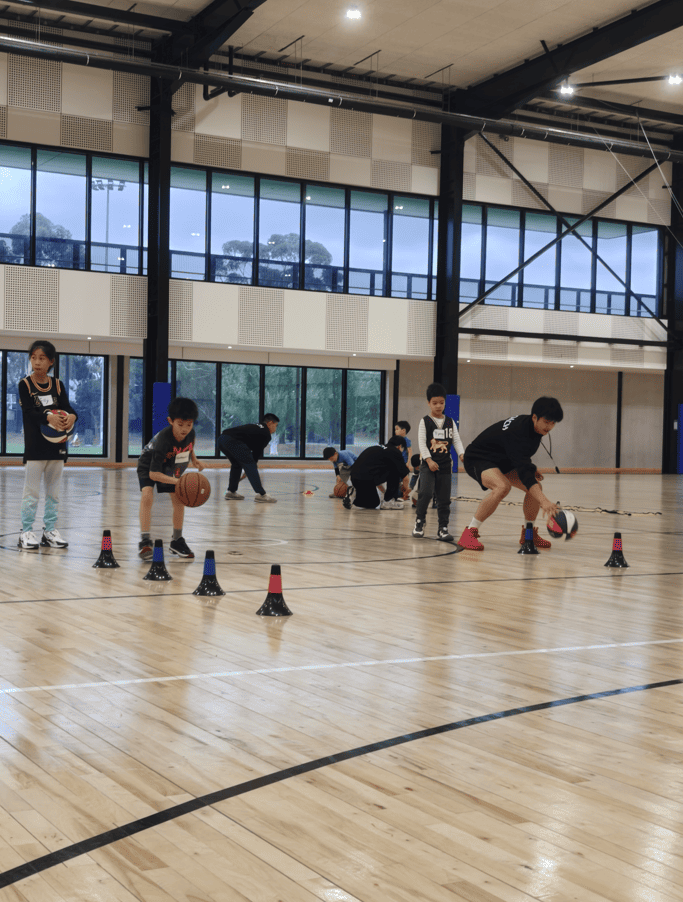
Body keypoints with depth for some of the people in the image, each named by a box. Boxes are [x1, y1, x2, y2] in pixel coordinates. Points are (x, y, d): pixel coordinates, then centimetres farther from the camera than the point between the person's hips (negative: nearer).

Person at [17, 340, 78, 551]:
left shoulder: (57, 385, 8)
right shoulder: (25, 385, -4)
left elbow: (67, 407, -1)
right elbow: (28, 412, -17)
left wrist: (71, 416, -26)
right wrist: (48, 417, -35)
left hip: (57, 446, 4)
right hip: (35, 446, -4)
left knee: (53, 491, 10)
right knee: (31, 491, -3)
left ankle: (50, 530, 19)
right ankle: (26, 532, 3)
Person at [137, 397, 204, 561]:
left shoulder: (190, 433, -23)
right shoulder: (163, 440, -40)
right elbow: (153, 474, -40)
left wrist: (193, 459, -5)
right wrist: (177, 481, -48)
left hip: (171, 469, 6)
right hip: (149, 467, -6)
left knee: (179, 500, 0)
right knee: (147, 496, -28)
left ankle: (177, 541, 18)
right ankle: (145, 541, -26)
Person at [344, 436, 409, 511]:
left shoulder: (377, 448, 26)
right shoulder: (395, 452, 2)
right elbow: (404, 474, 6)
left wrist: (384, 491, 41)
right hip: (366, 480, -9)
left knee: (374, 503, 30)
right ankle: (389, 501, 7)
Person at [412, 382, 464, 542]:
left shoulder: (450, 422, 10)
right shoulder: (425, 421, 0)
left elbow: (457, 441, 5)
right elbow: (421, 442, -6)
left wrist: (462, 455, -12)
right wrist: (429, 460, -16)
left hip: (445, 465, 3)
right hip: (428, 464, -3)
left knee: (444, 498, 3)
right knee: (426, 492, -19)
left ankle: (443, 528, 9)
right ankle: (419, 521, 0)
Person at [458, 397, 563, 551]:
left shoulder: (529, 424, -6)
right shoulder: (518, 432, -35)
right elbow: (524, 473, -43)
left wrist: (530, 469, 5)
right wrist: (544, 501, -51)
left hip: (502, 460, 9)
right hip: (477, 459, -9)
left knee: (536, 487, -4)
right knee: (502, 486, -37)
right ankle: (468, 534, -28)